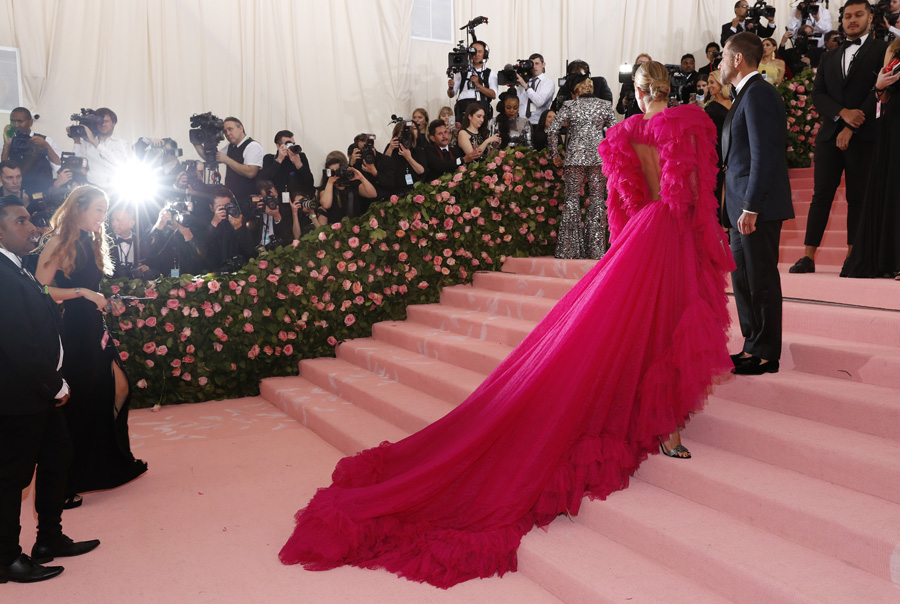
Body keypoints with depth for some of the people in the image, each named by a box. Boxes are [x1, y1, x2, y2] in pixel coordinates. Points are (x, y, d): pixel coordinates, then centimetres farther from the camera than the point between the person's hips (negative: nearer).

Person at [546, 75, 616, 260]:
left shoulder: (569, 106, 5)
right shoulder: (604, 105, 8)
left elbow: (552, 131, -2)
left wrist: (554, 154, 7)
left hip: (575, 156, 0)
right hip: (599, 156, 0)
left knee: (572, 199, 4)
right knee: (597, 199, 4)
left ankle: (569, 249, 3)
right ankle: (595, 249, 3)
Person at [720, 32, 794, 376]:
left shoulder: (758, 93, -13)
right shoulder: (749, 93, 18)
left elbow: (764, 155, -20)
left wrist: (750, 207, -22)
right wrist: (742, 206, 17)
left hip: (758, 207, -10)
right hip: (745, 205, 10)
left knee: (760, 280, -1)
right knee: (743, 278, 15)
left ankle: (766, 356, 10)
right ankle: (754, 346, 26)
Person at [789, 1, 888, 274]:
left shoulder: (882, 51, 6)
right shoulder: (829, 58, 20)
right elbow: (817, 95, 9)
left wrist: (852, 127, -11)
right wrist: (843, 112, -10)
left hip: (864, 136, -3)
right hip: (830, 135, 3)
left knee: (858, 197, -2)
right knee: (821, 194, -2)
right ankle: (809, 256, -3)